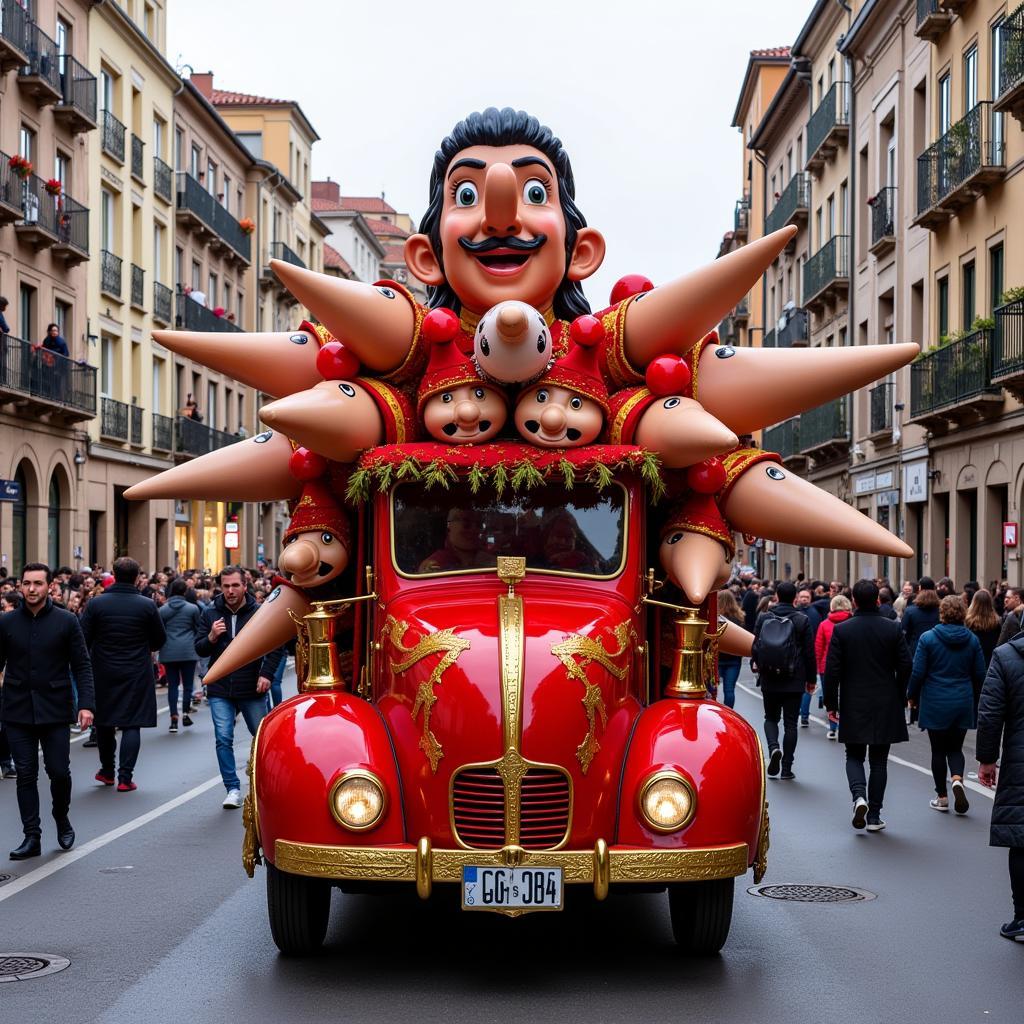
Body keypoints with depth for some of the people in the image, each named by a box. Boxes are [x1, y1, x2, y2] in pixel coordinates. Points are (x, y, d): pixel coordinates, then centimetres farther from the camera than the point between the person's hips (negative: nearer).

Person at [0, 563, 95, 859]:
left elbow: (82, 666, -1)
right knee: (26, 775, 3)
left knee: (59, 771, 0)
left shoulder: (66, 621, -1)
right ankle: (32, 837, 10)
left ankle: (62, 819, 27)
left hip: (55, 710, -1)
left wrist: (87, 704, -11)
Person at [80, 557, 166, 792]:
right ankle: (125, 777, -5)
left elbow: (83, 640, -5)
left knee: (104, 722, 16)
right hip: (137, 674, -1)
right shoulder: (147, 606, -7)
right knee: (132, 724, 1)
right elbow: (159, 640, 1)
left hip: (103, 673, 1)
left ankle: (107, 771, 28)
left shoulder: (96, 604, -6)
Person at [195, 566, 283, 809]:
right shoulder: (210, 615, 2)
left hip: (252, 689, -1)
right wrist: (211, 637, -16)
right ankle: (233, 789, 0)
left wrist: (267, 674, -11)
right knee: (223, 739, -7)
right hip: (220, 691, 1)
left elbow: (275, 647, 0)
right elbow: (199, 650, 4)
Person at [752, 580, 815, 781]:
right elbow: (809, 652, -3)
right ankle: (786, 768, 4)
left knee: (771, 717, 17)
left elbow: (755, 646, 2)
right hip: (794, 681, -1)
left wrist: (757, 665, 21)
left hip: (769, 680, 1)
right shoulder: (802, 620, -6)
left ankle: (773, 747, -12)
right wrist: (810, 679, 6)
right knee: (790, 723, 5)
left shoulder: (764, 618, -2)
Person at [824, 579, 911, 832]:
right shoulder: (893, 629, -4)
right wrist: (899, 698, 12)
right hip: (886, 707, 1)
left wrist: (831, 703, 2)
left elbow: (832, 669, -7)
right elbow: (905, 667, -2)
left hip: (853, 706, -1)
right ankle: (874, 816, 10)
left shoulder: (841, 630, -7)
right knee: (879, 760, 9)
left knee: (854, 756, 12)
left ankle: (859, 796, -14)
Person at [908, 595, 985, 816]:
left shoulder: (928, 638, -10)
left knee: (939, 750, 9)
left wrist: (912, 695, 7)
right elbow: (980, 674, 5)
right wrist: (974, 695, 23)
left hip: (935, 703, -2)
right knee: (955, 747, 13)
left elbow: (918, 673, -9)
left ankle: (942, 797, 13)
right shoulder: (972, 640, 0)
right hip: (963, 703, 2)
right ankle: (957, 779, -15)